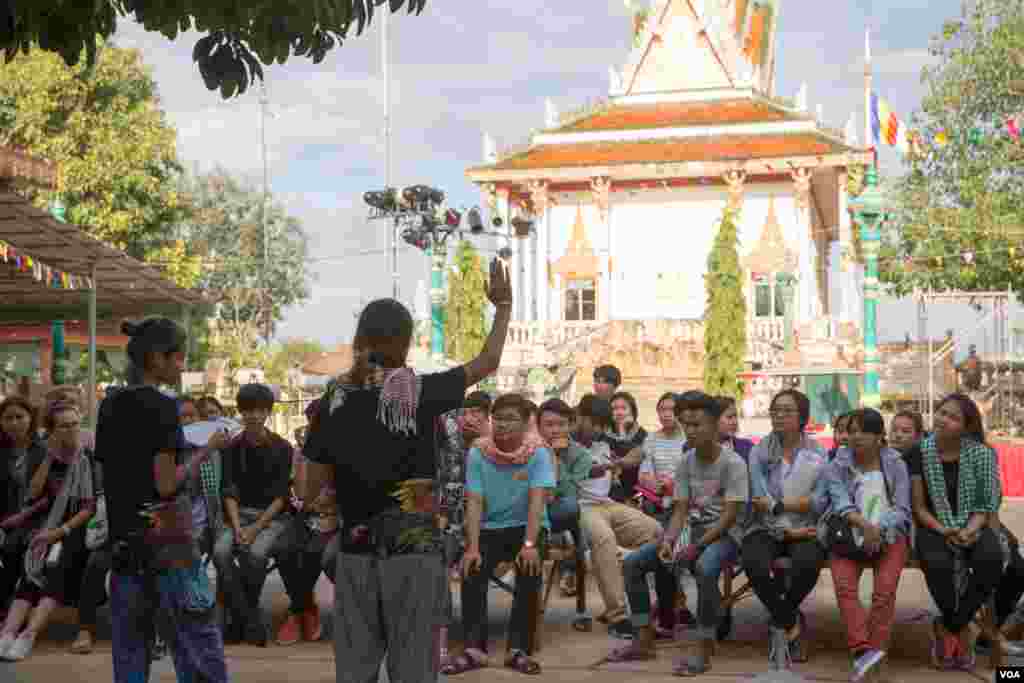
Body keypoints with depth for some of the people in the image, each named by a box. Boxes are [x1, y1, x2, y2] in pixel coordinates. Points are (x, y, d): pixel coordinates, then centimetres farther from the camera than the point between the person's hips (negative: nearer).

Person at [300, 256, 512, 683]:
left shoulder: (333, 402, -1)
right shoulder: (422, 393, -8)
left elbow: (310, 492, 1)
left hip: (356, 555, 3)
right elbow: (488, 361, 5)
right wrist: (503, 305, 16)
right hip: (415, 554, -3)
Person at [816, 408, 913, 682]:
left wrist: (879, 529, -20)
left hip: (889, 536, 0)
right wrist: (863, 524, -29)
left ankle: (874, 650, -22)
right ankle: (863, 649, -36)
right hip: (848, 536, 0)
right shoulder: (837, 466, 5)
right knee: (844, 585, -26)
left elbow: (901, 509, 0)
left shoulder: (896, 465, 5)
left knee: (885, 589, -25)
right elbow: (841, 503, -8)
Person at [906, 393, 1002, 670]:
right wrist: (943, 531, -18)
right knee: (938, 565, -36)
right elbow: (919, 507, -1)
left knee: (991, 559, -34)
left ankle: (948, 627, -12)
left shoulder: (982, 453, -2)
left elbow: (985, 505, -1)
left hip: (972, 527, 1)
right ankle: (962, 629, -5)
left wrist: (969, 531, -20)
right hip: (934, 528, -1)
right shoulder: (918, 453, -3)